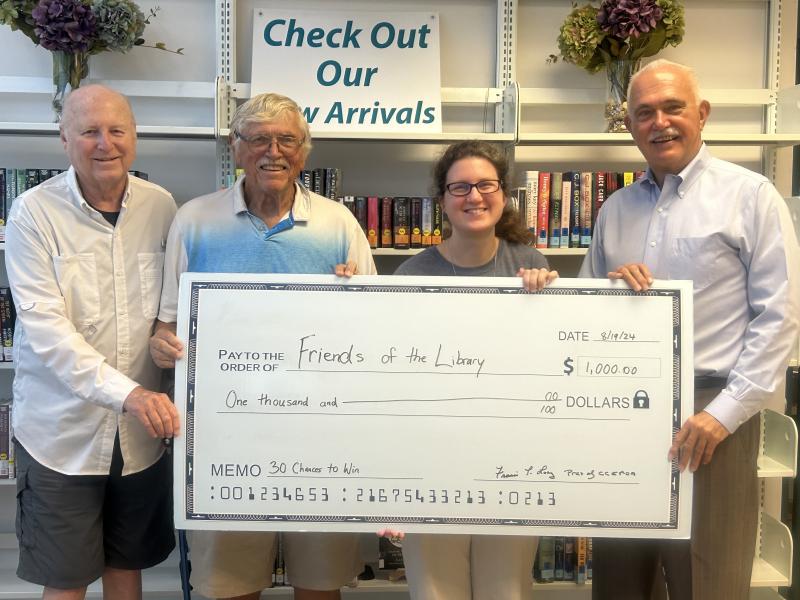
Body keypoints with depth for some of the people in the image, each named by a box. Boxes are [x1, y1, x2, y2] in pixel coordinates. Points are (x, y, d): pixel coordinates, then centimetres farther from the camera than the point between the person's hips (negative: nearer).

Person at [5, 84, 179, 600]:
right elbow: (45, 328, -18)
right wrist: (127, 393, -28)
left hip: (143, 429, 3)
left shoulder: (161, 206, 0)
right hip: (61, 433, -3)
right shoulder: (34, 213, -10)